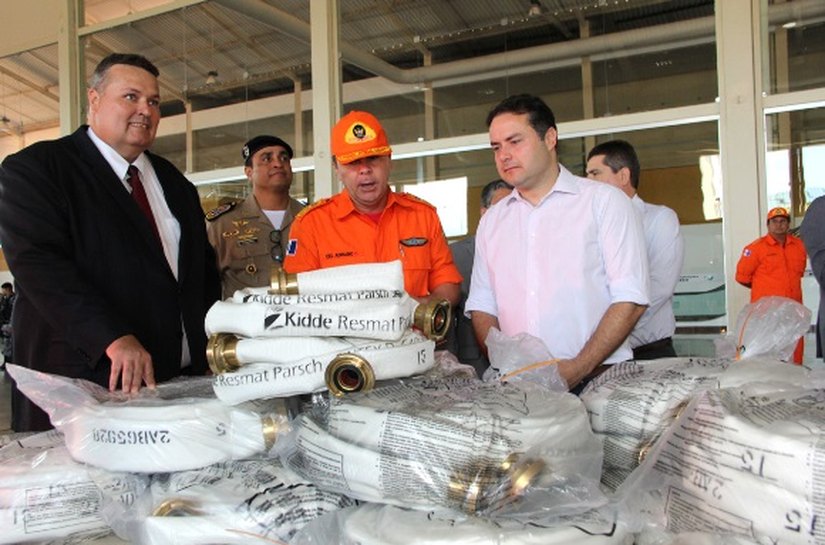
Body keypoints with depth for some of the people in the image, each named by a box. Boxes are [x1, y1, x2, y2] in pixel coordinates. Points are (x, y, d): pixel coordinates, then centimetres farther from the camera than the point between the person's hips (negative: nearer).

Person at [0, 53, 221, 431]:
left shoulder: (173, 183, 17)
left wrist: (214, 339, 6)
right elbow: (39, 263, -16)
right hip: (81, 382, -5)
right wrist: (113, 338, -26)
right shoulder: (33, 169, -3)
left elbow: (204, 267, 20)